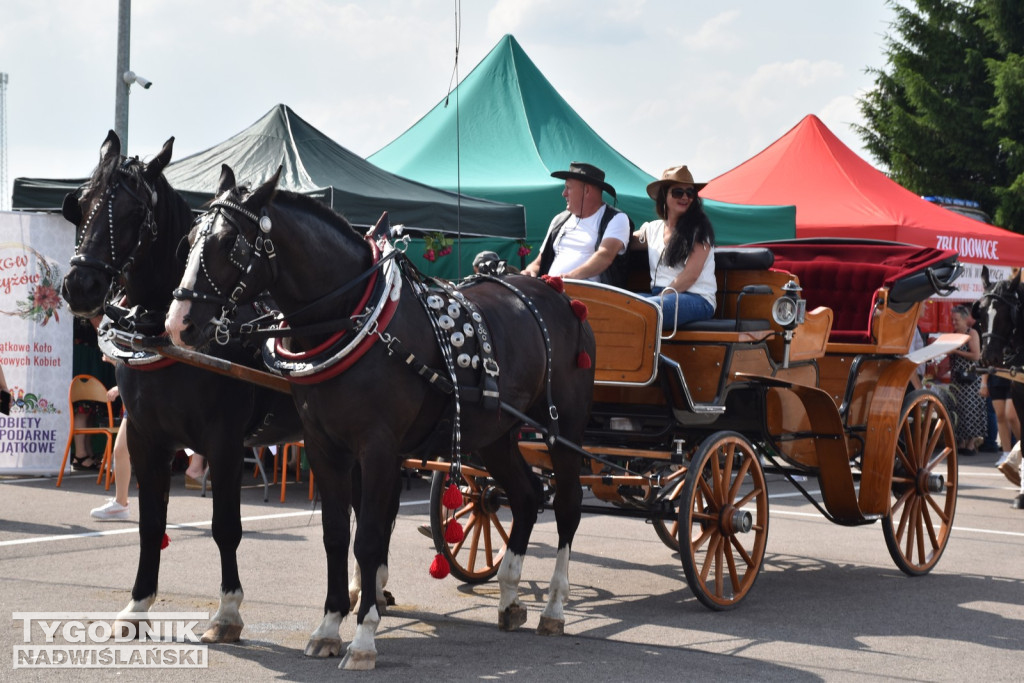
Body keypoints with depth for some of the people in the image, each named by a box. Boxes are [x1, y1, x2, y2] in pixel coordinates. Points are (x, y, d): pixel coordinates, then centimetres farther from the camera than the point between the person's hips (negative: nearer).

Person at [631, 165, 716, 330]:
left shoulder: (699, 228, 1)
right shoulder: (653, 229, 18)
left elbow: (691, 274, -9)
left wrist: (662, 297, -15)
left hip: (696, 299, -5)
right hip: (659, 296, 5)